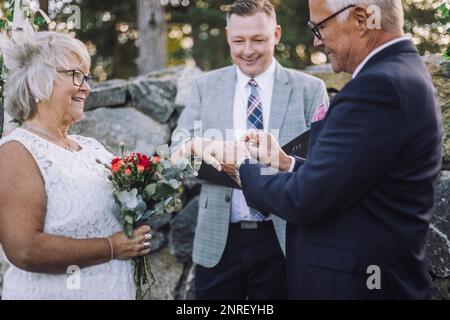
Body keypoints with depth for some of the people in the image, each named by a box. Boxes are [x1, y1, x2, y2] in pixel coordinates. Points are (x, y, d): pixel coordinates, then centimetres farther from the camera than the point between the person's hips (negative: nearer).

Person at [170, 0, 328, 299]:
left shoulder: (310, 89, 1)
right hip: (218, 240, 1)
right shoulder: (205, 86, 6)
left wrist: (284, 160, -25)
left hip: (282, 240, -1)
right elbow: (178, 147, 0)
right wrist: (189, 148, -24)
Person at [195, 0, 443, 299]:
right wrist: (285, 162, 7)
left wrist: (245, 165, -6)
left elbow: (305, 201, -22)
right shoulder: (405, 72, 9)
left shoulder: (379, 86, -23)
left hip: (349, 282, -9)